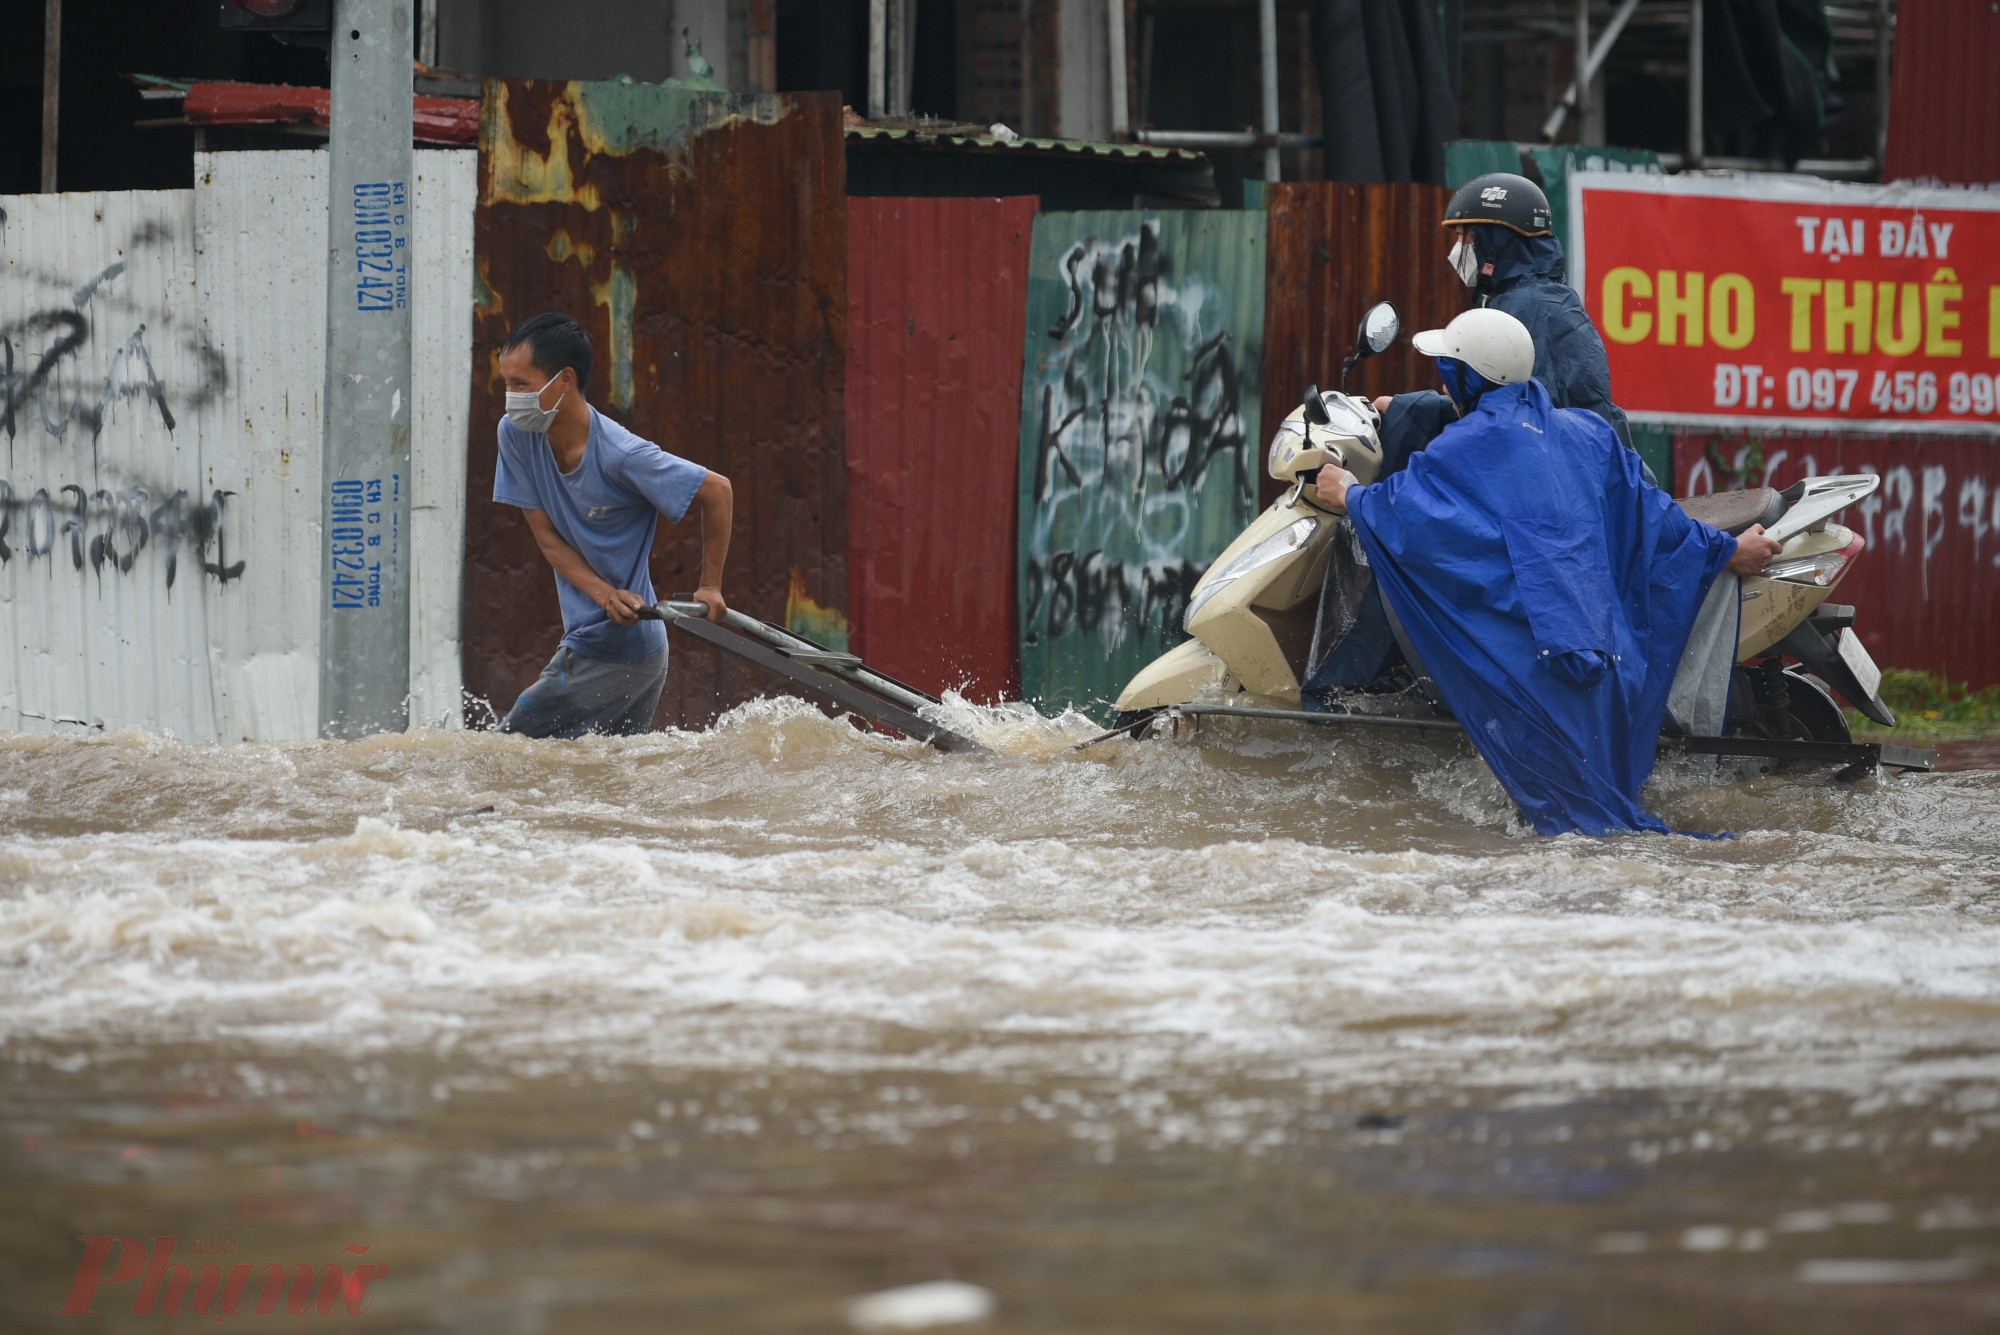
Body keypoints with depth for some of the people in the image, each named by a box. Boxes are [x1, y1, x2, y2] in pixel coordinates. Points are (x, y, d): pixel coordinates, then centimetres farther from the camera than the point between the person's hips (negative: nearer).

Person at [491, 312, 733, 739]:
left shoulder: (620, 456, -23)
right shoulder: (515, 436, -3)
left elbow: (718, 492, -13)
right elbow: (547, 536, 0)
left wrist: (710, 587, -8)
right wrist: (605, 594, -16)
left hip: (611, 661, -8)